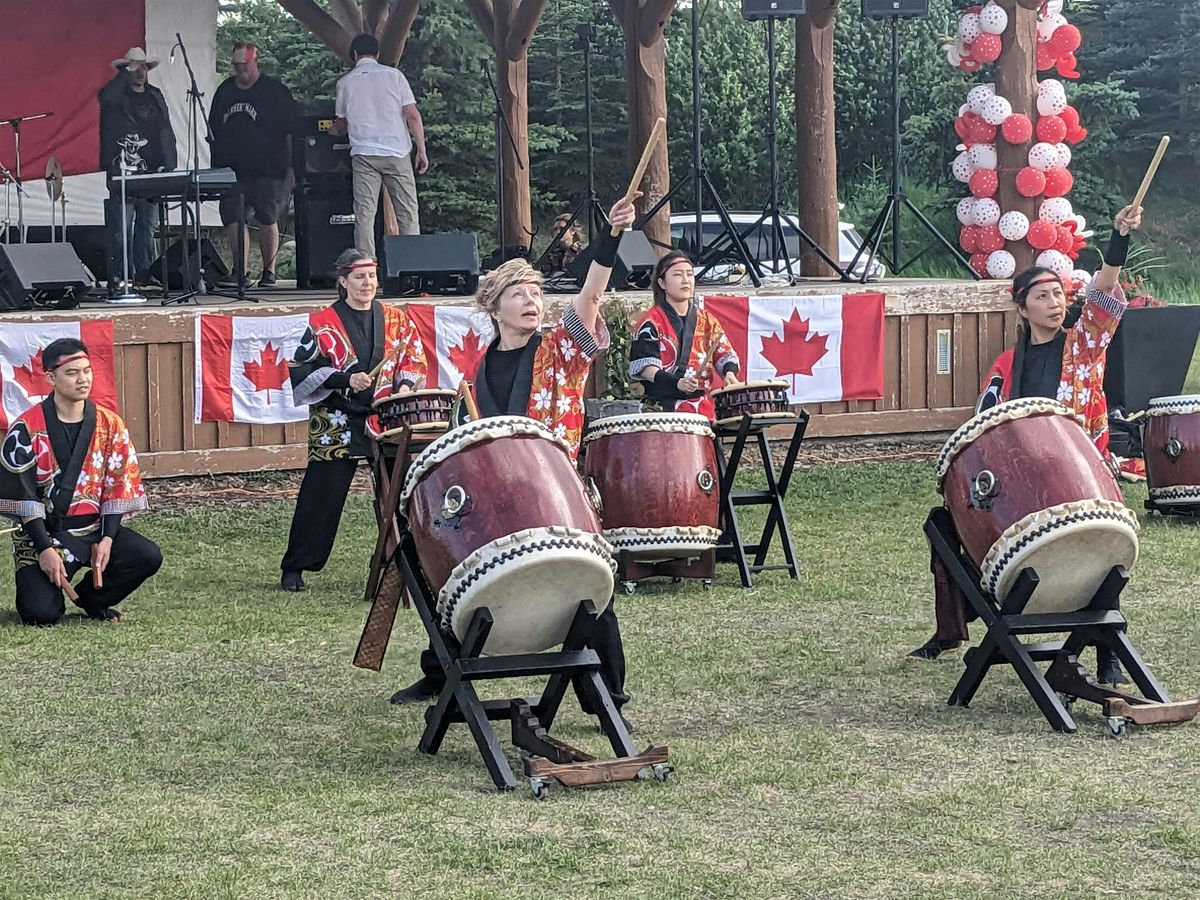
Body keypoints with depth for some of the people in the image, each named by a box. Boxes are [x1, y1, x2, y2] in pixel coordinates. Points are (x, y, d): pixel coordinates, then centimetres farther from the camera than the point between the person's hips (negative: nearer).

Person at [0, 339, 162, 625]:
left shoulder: (109, 424, 2)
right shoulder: (27, 428, -9)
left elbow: (119, 485, 3)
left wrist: (107, 539, -9)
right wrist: (45, 549, -17)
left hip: (94, 527, 4)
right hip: (44, 531, -4)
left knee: (148, 557, -22)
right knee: (41, 613, -23)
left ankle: (90, 597, 6)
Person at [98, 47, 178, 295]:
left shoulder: (156, 97, 18)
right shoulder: (117, 94, 2)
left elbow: (166, 133, 18)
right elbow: (105, 97, -24)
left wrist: (168, 165, 8)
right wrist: (126, 73, -15)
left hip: (151, 173, 5)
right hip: (122, 172, -5)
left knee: (148, 228, 6)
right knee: (121, 229, -8)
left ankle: (145, 275, 11)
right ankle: (120, 277, -9)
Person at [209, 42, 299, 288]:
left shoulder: (275, 91, 1)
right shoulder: (225, 91, 14)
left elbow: (290, 131, -1)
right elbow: (215, 130, 19)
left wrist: (289, 166, -6)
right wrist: (216, 167, 14)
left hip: (267, 169, -4)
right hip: (232, 170, 4)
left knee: (267, 220, -4)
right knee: (232, 219, -6)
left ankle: (269, 271, 7)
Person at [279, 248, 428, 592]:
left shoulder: (396, 319, 9)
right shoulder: (323, 324, -1)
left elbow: (416, 358, 14)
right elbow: (301, 370, -3)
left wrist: (406, 384, -6)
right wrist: (345, 379, -14)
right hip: (336, 427, -3)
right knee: (321, 498, 0)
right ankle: (294, 568, 8)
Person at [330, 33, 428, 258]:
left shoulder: (345, 82, 7)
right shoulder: (393, 75, 2)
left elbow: (341, 123, 20)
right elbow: (412, 115, -3)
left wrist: (336, 130, 44)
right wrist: (421, 150, 3)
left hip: (363, 154, 0)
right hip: (397, 152, 0)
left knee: (364, 214, 0)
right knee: (407, 213, 5)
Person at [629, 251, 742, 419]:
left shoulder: (707, 320, 17)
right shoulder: (651, 322, 0)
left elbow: (725, 354, 14)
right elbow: (643, 365, -10)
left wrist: (730, 371, -10)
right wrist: (677, 383, -25)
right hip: (666, 408, -5)